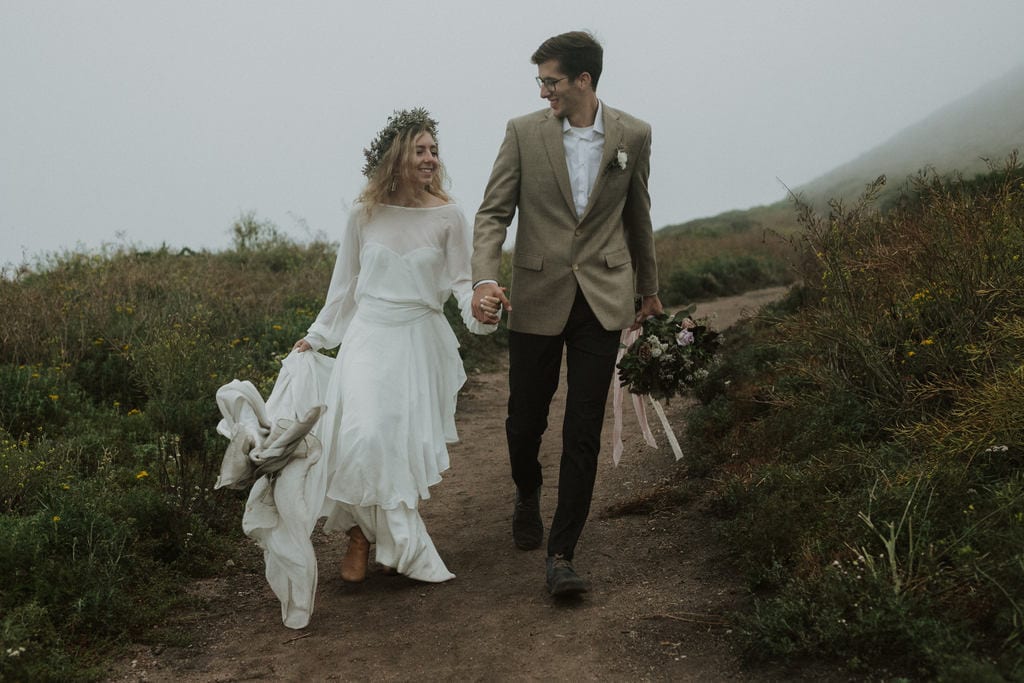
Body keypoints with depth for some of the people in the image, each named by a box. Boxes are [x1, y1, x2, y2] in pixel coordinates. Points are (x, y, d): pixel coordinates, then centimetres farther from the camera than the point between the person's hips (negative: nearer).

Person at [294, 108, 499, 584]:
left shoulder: (448, 217, -2)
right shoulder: (365, 215, 1)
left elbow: (460, 281, 2)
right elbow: (345, 282, 12)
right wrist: (317, 336, 17)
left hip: (421, 342, 0)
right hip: (369, 338, 0)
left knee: (408, 446, 1)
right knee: (363, 437, -16)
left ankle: (369, 533, 21)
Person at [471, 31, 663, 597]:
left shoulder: (632, 135, 2)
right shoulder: (523, 132, -1)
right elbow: (493, 212, -4)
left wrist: (647, 287, 23)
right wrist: (485, 279, -20)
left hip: (602, 300, 0)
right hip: (538, 298, 0)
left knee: (584, 432, -4)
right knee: (525, 417, 9)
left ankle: (560, 555, 2)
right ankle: (527, 493, 43)